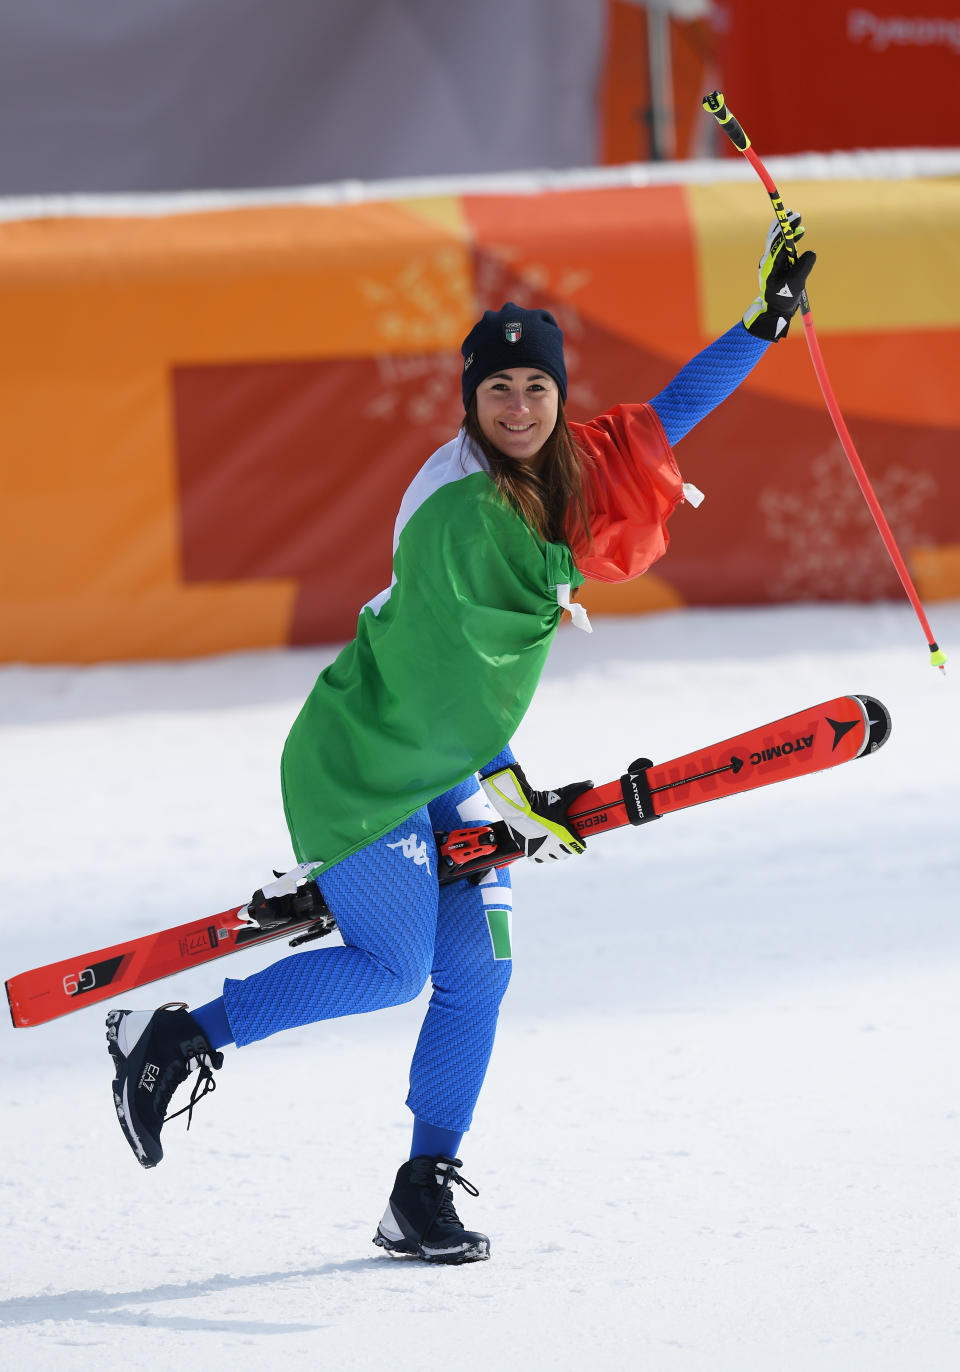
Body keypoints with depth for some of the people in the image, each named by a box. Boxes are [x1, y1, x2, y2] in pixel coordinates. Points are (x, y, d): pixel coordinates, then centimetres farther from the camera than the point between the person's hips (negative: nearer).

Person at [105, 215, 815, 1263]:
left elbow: (664, 418, 16)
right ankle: (171, 1038, 5)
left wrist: (766, 320, 14)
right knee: (393, 968, -8)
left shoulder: (561, 477, 3)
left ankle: (425, 1192, 8)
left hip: (452, 767, 8)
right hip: (365, 763, -8)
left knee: (475, 971, 2)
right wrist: (504, 793, -21)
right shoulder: (462, 509, -23)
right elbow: (449, 666, -24)